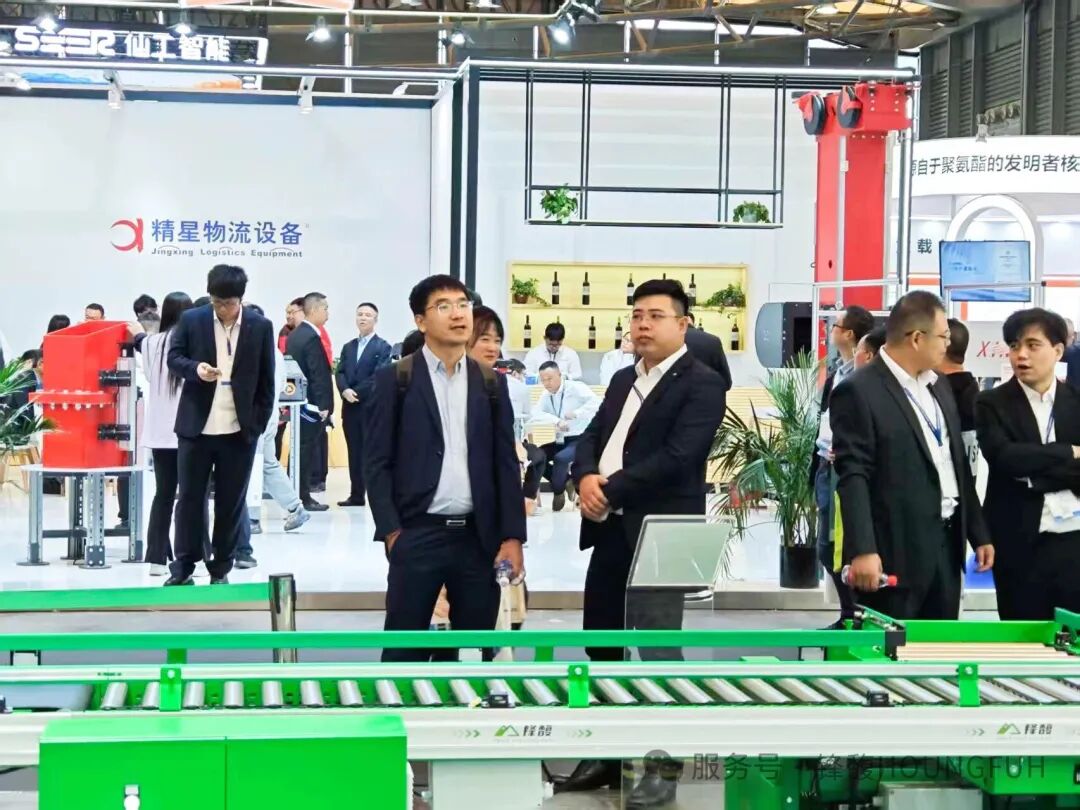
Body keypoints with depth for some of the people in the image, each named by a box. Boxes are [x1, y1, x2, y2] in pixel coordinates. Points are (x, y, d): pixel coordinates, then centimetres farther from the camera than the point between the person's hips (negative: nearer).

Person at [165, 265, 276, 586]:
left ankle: (221, 568, 15)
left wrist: (258, 423, -1)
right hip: (196, 426, 0)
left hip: (239, 430, 0)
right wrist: (195, 368, -18)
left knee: (230, 501, 6)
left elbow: (266, 380, 3)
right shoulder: (191, 320, 0)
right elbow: (174, 358, 4)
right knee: (190, 496, 3)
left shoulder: (260, 327, 0)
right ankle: (184, 565, 11)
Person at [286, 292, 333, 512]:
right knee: (308, 449, -4)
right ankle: (303, 497, 0)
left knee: (301, 449, 12)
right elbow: (319, 374, -20)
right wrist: (323, 405, -17)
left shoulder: (294, 335, 12)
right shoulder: (312, 337, -17)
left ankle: (297, 494, 16)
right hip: (312, 404, -9)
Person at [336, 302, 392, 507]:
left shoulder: (382, 347, 1)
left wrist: (357, 392, -14)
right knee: (355, 453, 7)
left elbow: (378, 376, -10)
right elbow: (340, 373, 9)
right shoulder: (348, 347, 19)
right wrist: (345, 391, -11)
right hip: (350, 408, 5)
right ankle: (356, 495, 11)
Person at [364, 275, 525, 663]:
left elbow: (506, 464, 9)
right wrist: (391, 532, -10)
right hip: (417, 534, -3)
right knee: (406, 647, 0)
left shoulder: (491, 383, 11)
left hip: (479, 536, 4)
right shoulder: (395, 379, 0)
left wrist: (512, 536, 2)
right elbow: (377, 462, -2)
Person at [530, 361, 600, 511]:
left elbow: (596, 402, -24)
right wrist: (556, 421, -24)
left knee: (560, 458, -30)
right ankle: (568, 482, 4)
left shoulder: (575, 388, -10)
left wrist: (576, 413, -29)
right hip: (561, 441, 7)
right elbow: (534, 415, -10)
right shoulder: (546, 395, 7)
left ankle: (558, 492, -3)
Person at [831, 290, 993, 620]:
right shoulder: (859, 392, -12)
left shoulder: (938, 386, 15)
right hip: (897, 549, -8)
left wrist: (979, 533, 18)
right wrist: (863, 550, -26)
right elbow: (853, 476, -18)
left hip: (947, 542, 8)